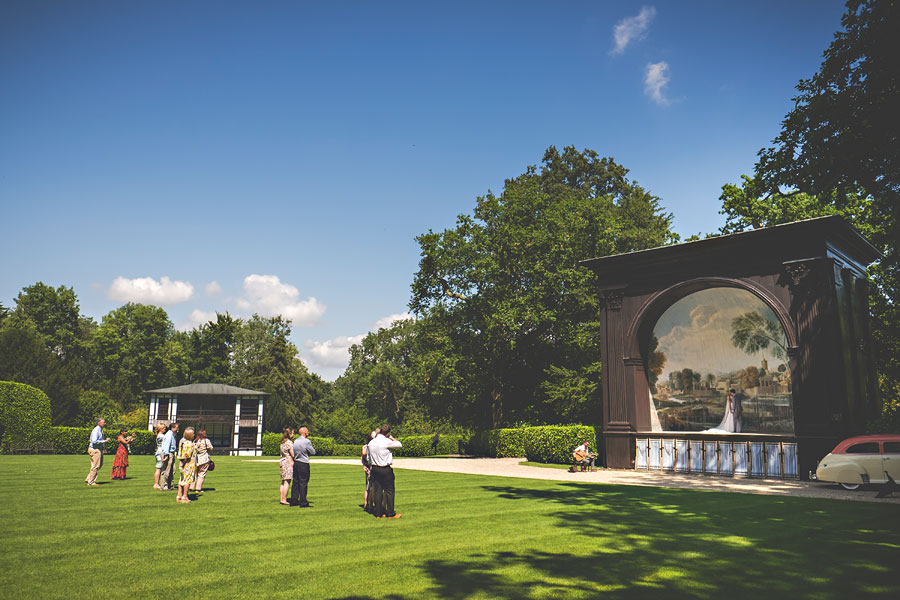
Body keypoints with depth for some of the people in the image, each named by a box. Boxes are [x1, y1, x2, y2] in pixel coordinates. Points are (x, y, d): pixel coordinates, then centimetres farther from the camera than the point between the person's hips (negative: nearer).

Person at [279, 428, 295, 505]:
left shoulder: (283, 442, 14)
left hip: (283, 462, 9)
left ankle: (282, 499, 15)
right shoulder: (289, 442, -13)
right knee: (287, 482, -7)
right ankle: (284, 500, -7)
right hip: (289, 462, -9)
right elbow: (293, 454, -14)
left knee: (283, 482, 12)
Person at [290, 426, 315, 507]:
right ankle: (303, 502, 1)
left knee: (295, 482, 11)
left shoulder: (296, 441, 9)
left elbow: (293, 453, 13)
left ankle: (294, 501, 16)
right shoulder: (307, 441, -13)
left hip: (295, 463, 7)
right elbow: (313, 452, -6)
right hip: (304, 464, -7)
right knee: (303, 483, -2)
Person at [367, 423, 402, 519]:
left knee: (378, 490, 12)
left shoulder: (371, 443, 4)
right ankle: (390, 513, 7)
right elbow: (400, 445, -5)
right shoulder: (386, 442, -17)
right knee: (389, 491, 3)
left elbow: (369, 459, 10)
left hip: (374, 468, 6)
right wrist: (392, 437, 7)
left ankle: (378, 513, 16)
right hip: (385, 470, -6)